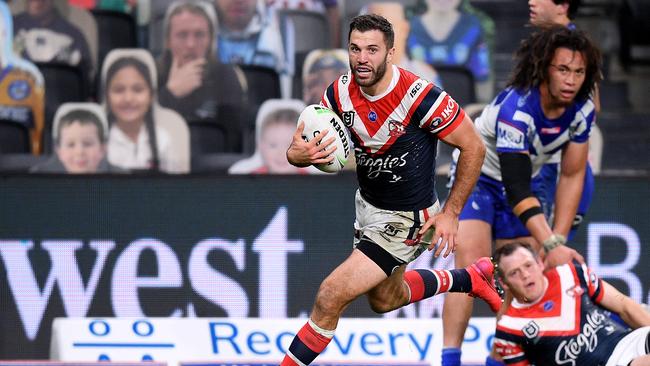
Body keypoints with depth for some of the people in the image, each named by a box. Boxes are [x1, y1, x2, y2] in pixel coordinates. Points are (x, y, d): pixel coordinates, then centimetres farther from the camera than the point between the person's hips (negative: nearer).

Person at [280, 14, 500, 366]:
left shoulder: (419, 96, -30)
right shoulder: (341, 91, -13)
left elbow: (473, 148, -18)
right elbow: (299, 147, -7)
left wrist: (450, 212, -16)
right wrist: (298, 154, -33)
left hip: (405, 219, -8)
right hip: (368, 203, 8)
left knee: (330, 297, -15)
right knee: (385, 299, 29)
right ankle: (473, 278, 49)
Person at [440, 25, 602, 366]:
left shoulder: (582, 110, -16)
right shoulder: (516, 109, -36)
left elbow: (571, 176, -7)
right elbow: (516, 190, -38)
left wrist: (558, 241, -14)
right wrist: (551, 245, -44)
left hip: (523, 184, 7)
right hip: (477, 176, -7)